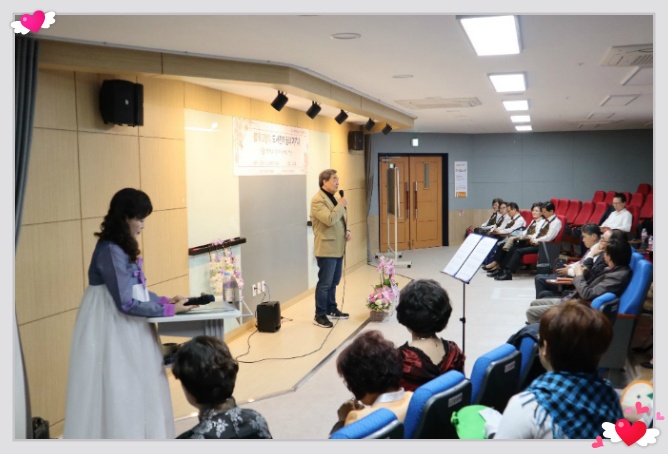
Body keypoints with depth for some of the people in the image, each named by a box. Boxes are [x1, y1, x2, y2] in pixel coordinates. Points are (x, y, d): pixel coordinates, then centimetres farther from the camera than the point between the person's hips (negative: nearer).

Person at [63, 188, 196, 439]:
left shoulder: (122, 247, 10)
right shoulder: (111, 251, -21)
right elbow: (126, 302, -22)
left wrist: (164, 299, 3)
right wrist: (169, 310, -15)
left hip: (126, 330, 10)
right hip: (113, 332, -10)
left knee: (135, 392, 15)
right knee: (119, 394, 1)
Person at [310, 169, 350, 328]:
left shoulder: (334, 198, 17)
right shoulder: (318, 200, -15)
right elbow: (329, 219, -27)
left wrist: (346, 231, 6)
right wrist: (341, 205, -16)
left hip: (337, 248, 9)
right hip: (326, 249, -9)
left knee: (333, 282, 17)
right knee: (325, 283, -4)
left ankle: (331, 309, 30)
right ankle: (319, 315, 4)